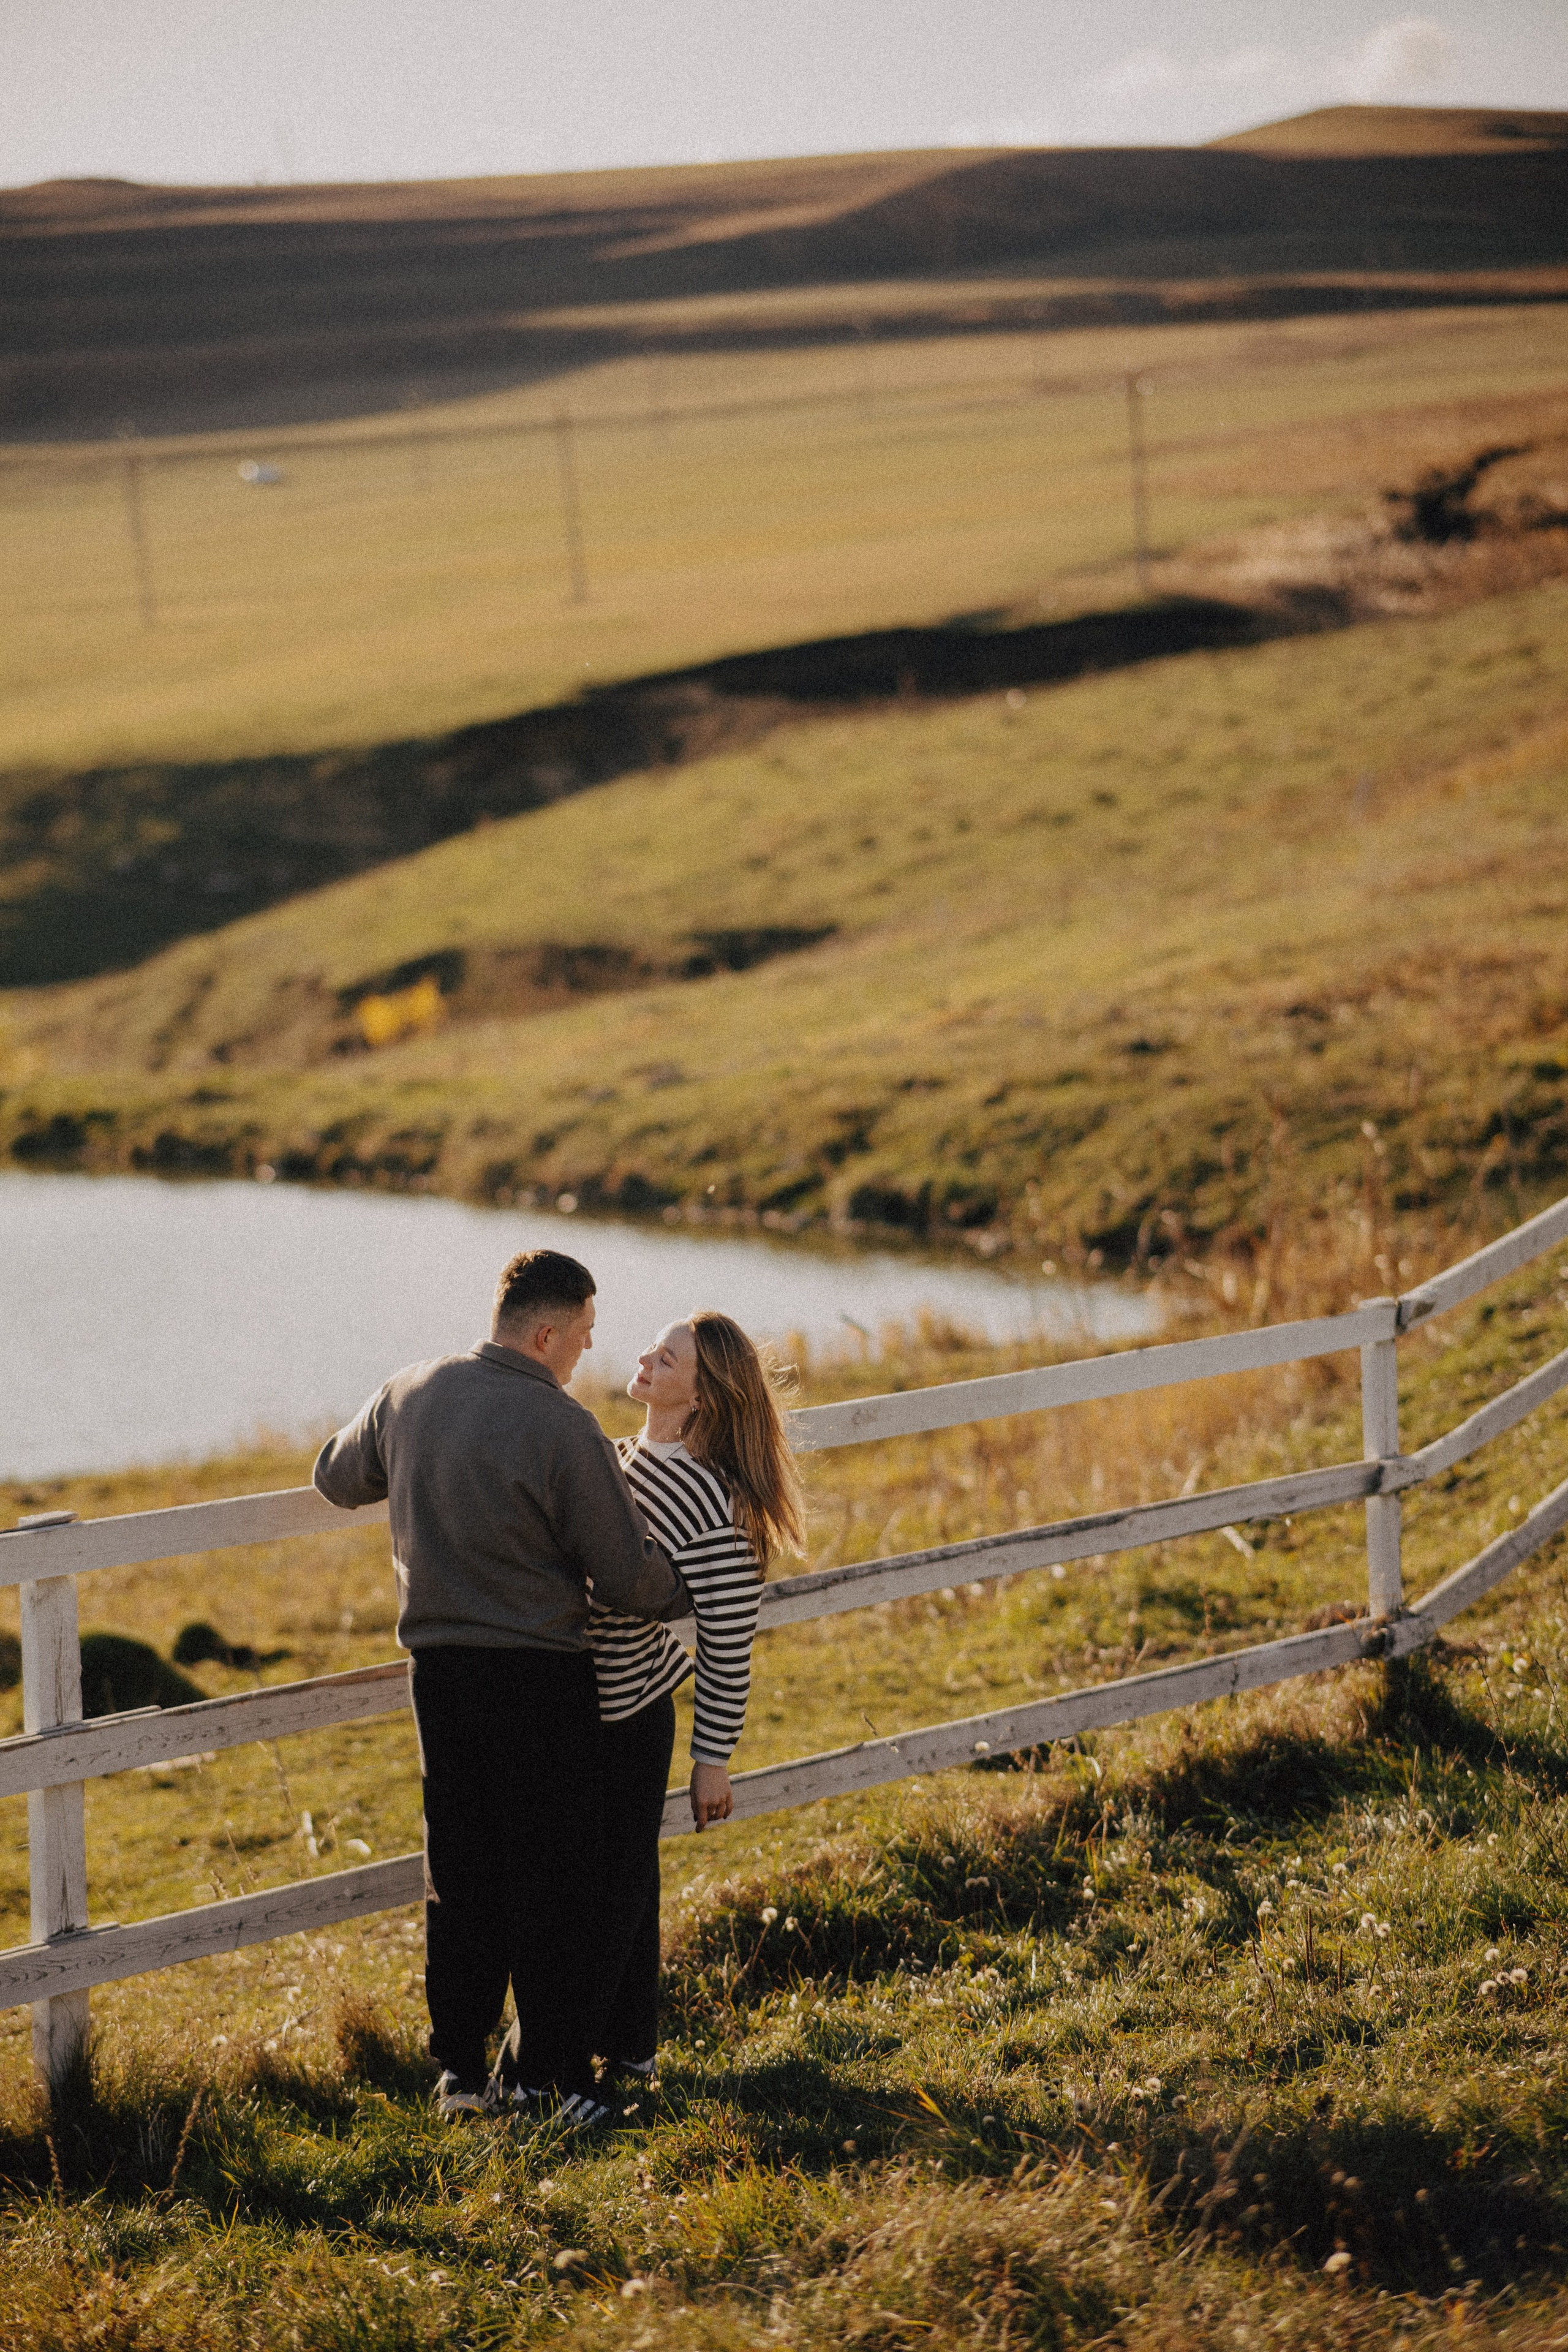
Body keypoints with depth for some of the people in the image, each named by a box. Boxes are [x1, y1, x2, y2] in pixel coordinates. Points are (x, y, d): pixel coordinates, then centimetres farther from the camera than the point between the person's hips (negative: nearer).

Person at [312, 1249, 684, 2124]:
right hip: (542, 1677, -6)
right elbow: (629, 1576, -12)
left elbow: (338, 1477, 21)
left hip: (440, 1669, 6)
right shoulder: (562, 1429, -16)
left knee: (460, 1876, 13)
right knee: (552, 1880, 4)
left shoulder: (410, 1396, 1)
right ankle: (556, 2075, 7)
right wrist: (683, 1593, 9)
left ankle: (460, 2069, 16)